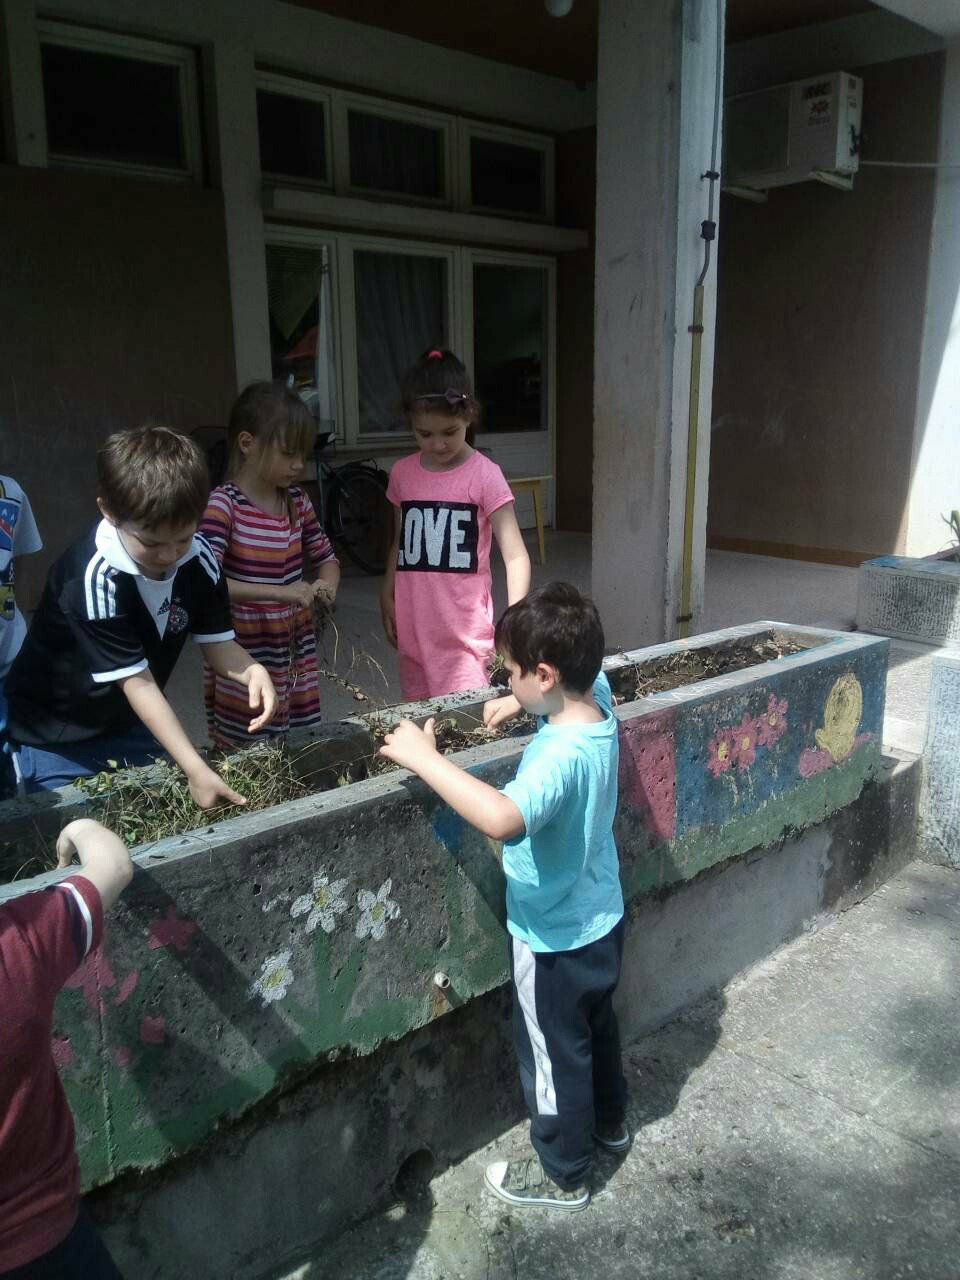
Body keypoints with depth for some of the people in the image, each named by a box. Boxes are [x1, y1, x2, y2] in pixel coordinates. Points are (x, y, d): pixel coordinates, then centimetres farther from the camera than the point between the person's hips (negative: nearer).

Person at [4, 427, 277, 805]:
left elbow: (217, 642, -9)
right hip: (57, 740, -5)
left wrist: (252, 671, -32)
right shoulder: (94, 578, -32)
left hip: (132, 724, 5)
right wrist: (196, 769, -35)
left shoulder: (198, 558, -15)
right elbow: (138, 682, -31)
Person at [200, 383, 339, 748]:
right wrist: (280, 592, -30)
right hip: (245, 663, -6)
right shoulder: (224, 505, -13)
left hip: (299, 656, 6)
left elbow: (325, 557, 19)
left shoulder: (297, 502, 5)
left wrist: (327, 585, -3)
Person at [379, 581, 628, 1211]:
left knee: (555, 1052, 15)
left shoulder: (560, 756, -37)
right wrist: (519, 703, 6)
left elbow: (502, 818, -55)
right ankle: (609, 1120, 54)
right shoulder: (598, 700, -11)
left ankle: (563, 1173, 37)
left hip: (555, 938, -8)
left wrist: (425, 757, -46)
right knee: (597, 1024, 30)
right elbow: (592, 675, 14)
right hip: (602, 919, 8)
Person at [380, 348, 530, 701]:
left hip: (465, 629, -5)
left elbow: (515, 556, -13)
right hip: (414, 628, 5)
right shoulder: (403, 473, 7)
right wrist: (387, 599, 14)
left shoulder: (484, 475, -9)